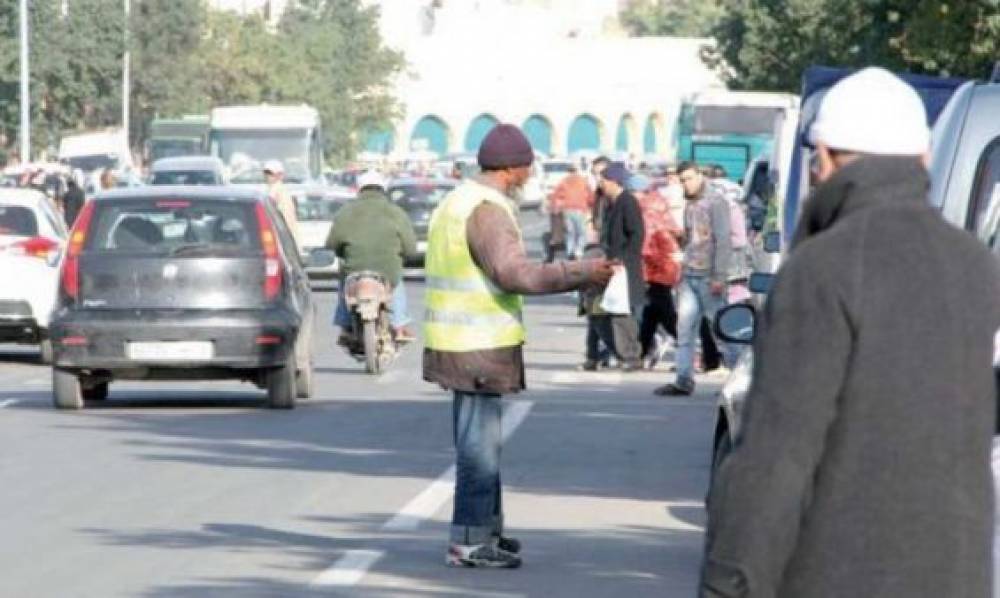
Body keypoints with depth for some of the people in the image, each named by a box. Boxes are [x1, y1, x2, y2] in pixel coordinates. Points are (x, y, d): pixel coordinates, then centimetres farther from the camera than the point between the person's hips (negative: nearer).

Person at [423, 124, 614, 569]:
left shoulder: (458, 202, 15)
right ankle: (469, 542, -3)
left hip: (462, 343, 10)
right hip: (480, 347, -10)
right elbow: (515, 274, -26)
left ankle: (486, 528, 28)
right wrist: (583, 274, -24)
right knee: (479, 444, -6)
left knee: (480, 442, 19)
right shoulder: (487, 210, -18)